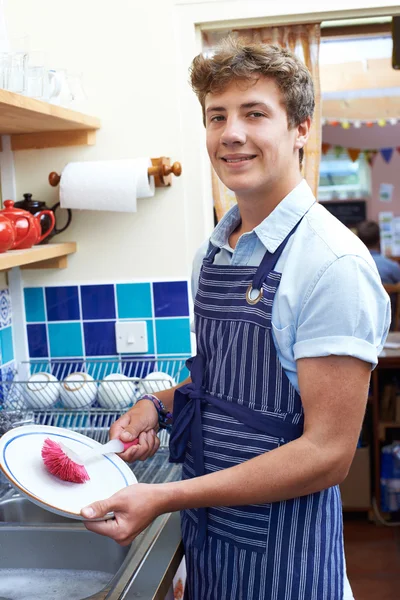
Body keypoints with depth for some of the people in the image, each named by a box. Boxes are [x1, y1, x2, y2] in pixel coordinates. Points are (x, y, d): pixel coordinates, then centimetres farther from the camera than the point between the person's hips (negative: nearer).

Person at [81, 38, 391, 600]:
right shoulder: (212, 252, 2)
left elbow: (327, 454, -22)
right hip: (206, 529, 7)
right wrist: (160, 404, -4)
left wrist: (163, 499, -24)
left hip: (280, 552, -6)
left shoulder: (333, 264, -21)